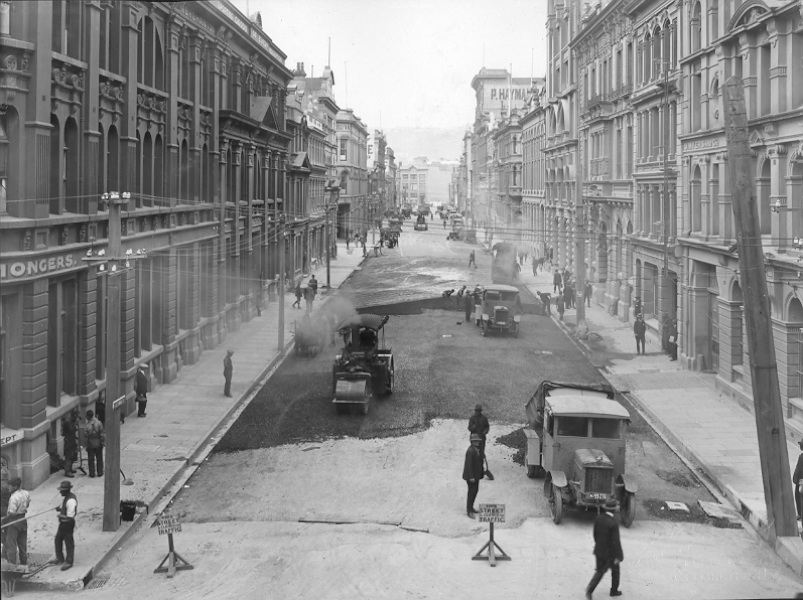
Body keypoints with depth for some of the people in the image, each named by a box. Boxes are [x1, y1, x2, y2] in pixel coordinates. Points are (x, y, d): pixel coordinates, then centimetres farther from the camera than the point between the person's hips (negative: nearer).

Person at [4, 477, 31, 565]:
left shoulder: (14, 497, -25)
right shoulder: (26, 494, -2)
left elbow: (12, 513, -24)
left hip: (14, 521, -8)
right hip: (23, 519, 8)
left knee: (11, 544, 1)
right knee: (22, 543, 20)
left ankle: (12, 563, 1)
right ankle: (24, 562, 30)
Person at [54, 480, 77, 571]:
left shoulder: (71, 501, -27)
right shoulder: (66, 497, 4)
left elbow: (70, 517, -28)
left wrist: (60, 516, -15)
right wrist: (59, 509, 1)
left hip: (68, 524, -11)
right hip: (63, 523, 11)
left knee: (69, 542, 4)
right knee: (58, 539, 21)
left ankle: (68, 562, 17)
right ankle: (60, 559, 35)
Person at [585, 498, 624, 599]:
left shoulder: (598, 519, -6)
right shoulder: (613, 524, -26)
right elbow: (615, 541, -23)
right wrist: (618, 556, -14)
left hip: (599, 550, 5)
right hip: (610, 553, -5)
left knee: (599, 571, 15)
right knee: (615, 570, 19)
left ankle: (589, 589, 0)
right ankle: (614, 590, 32)